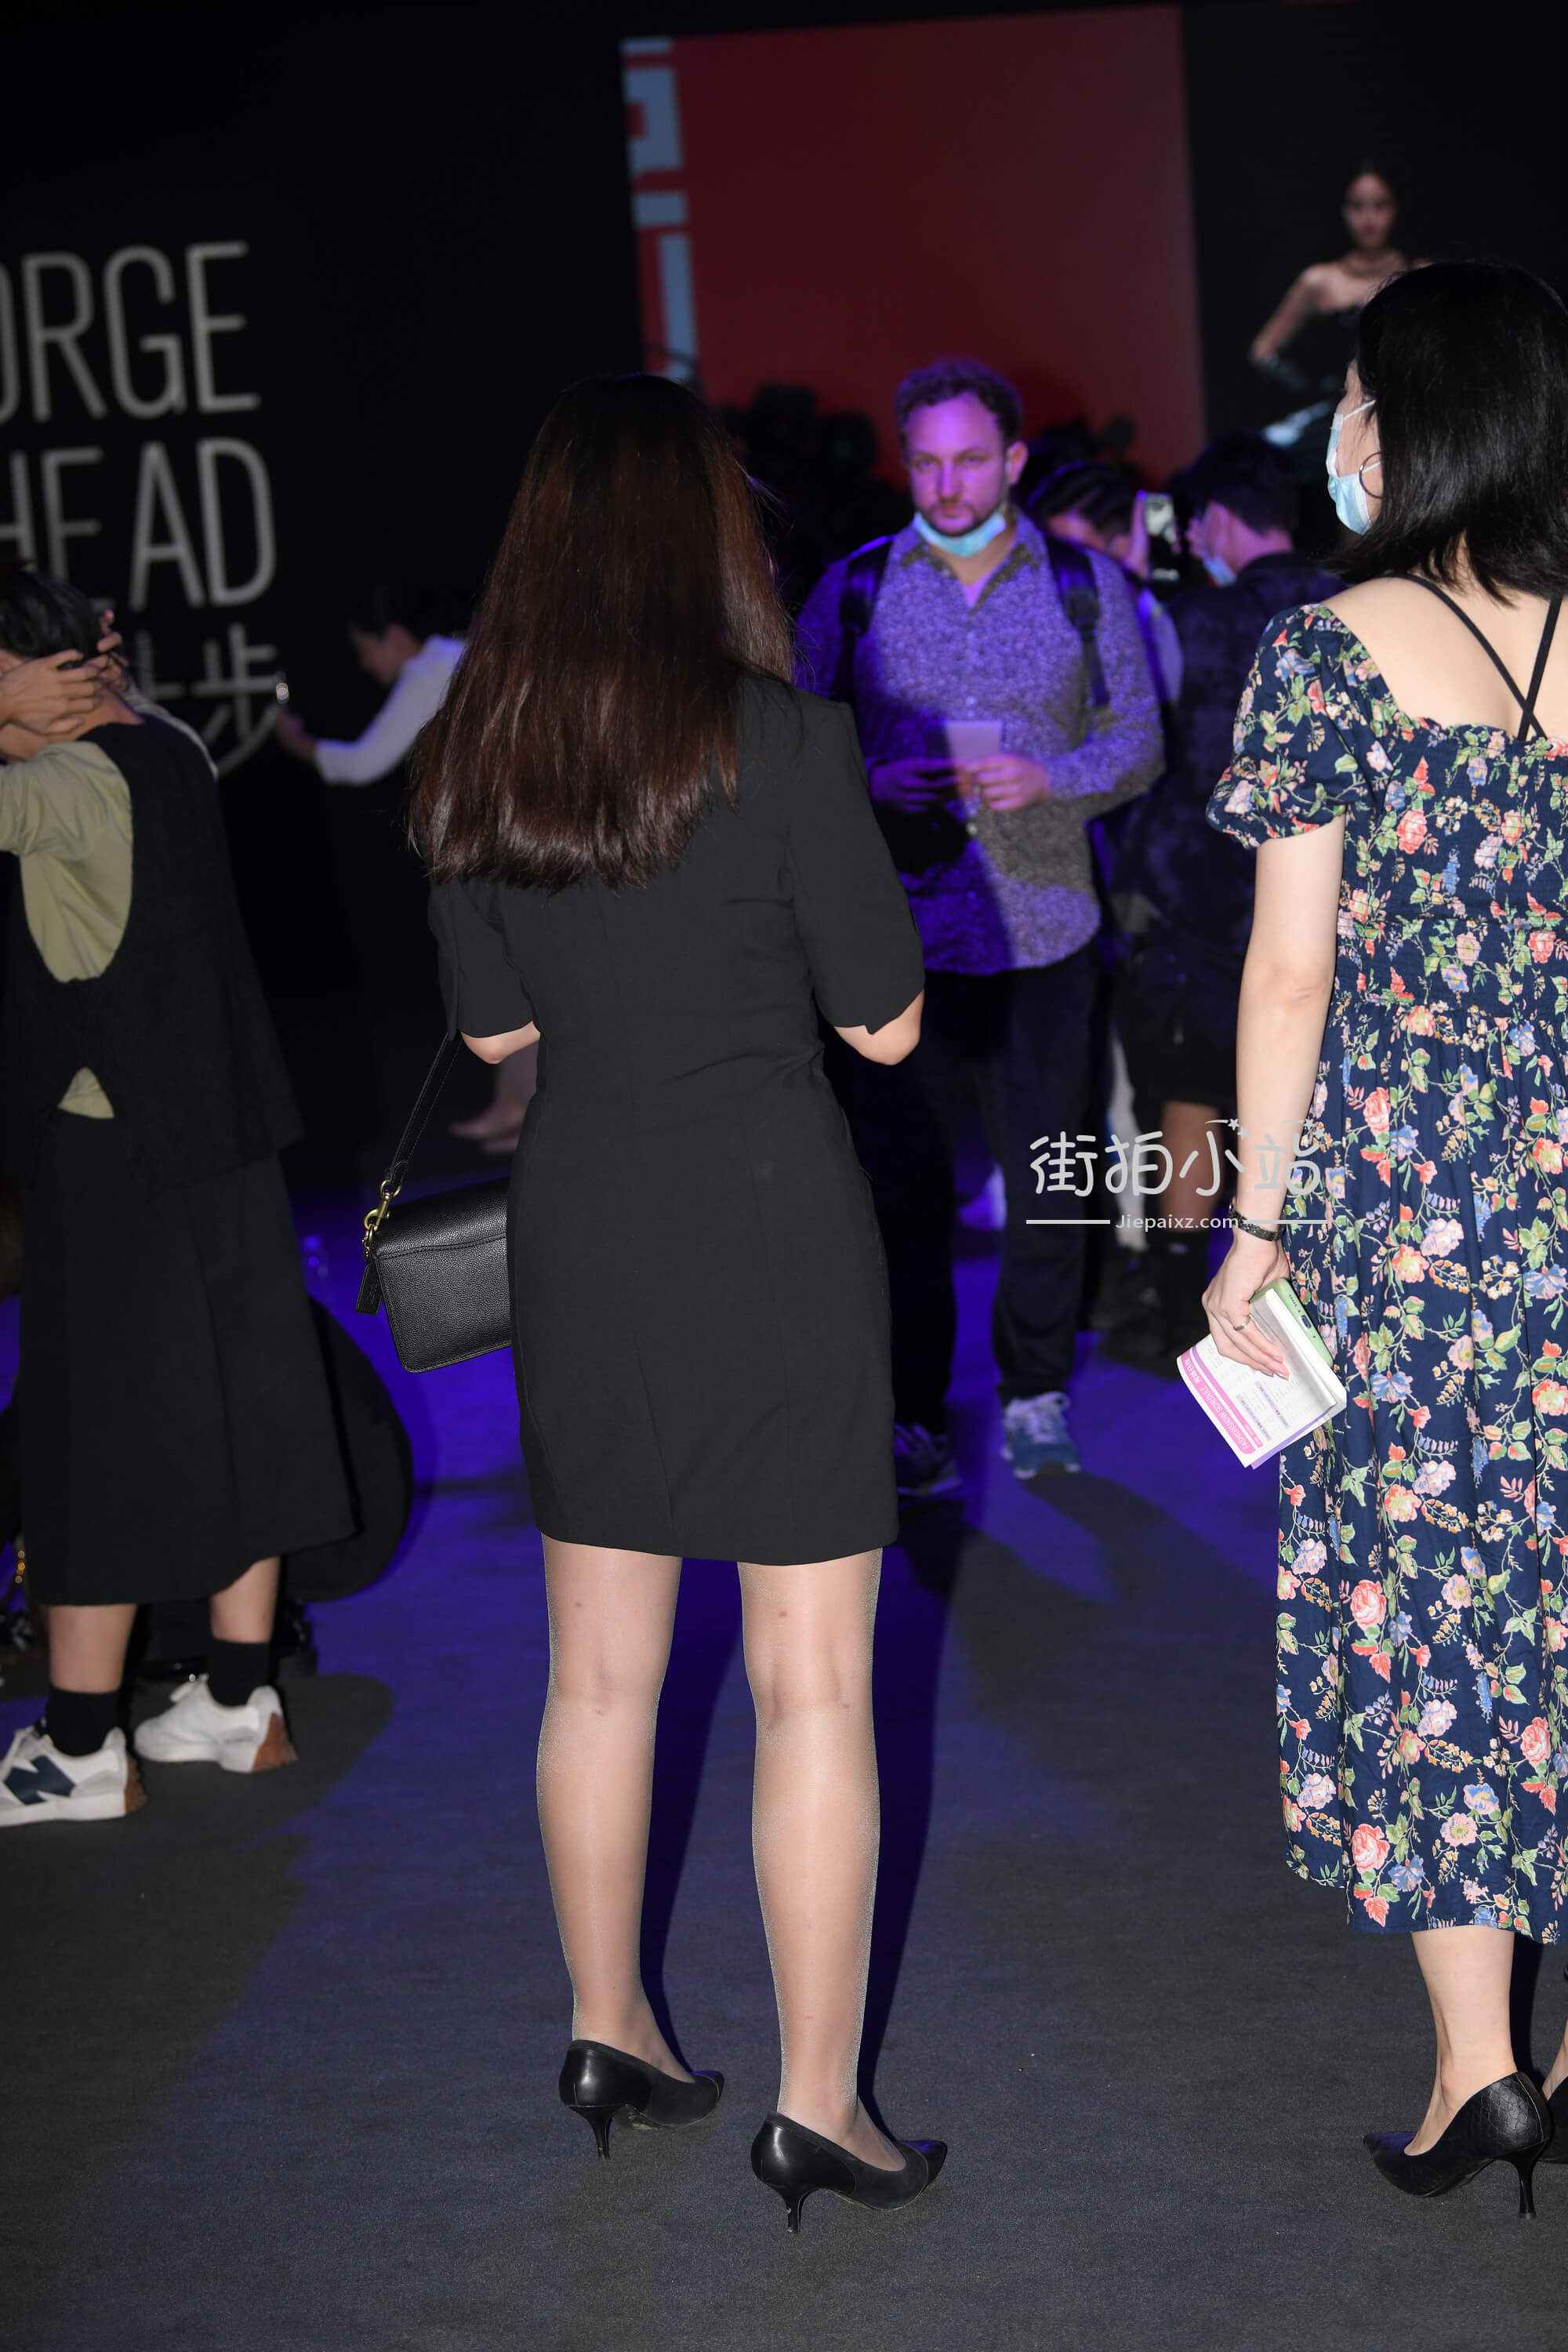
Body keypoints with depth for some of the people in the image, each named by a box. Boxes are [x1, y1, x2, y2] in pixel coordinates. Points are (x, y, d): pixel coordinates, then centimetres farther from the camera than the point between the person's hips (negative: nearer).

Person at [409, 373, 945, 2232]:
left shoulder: (475, 753, 1)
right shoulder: (782, 738, -14)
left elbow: (492, 1027, 11)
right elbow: (887, 1021, -7)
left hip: (578, 1226, 5)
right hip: (771, 1224, -5)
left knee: (598, 1666, 17)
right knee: (812, 1679, 3)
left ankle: (608, 2034, 31)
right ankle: (818, 2108, 9)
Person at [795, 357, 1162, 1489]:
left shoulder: (1086, 585, 5)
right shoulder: (854, 588, 4)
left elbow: (1139, 739, 6)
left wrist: (1053, 778, -14)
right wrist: (869, 784, -15)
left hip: (1042, 928, 1)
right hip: (900, 926, 0)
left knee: (1048, 1174, 5)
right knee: (903, 1178, 1)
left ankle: (1035, 1395, 21)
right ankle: (913, 1415, 12)